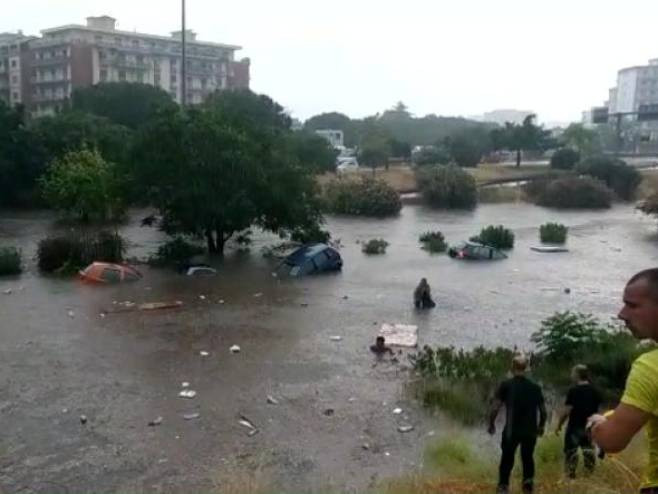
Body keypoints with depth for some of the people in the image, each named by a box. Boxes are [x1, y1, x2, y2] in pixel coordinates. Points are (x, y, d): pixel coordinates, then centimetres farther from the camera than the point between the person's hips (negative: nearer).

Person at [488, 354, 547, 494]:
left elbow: (495, 408, -10)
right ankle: (528, 479, 2)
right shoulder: (535, 387, 4)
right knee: (528, 458, 19)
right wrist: (541, 426, 22)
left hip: (511, 431, -2)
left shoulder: (506, 385, -6)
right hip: (530, 431, 2)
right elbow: (543, 411, 7)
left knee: (507, 459, 12)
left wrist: (491, 424, 3)